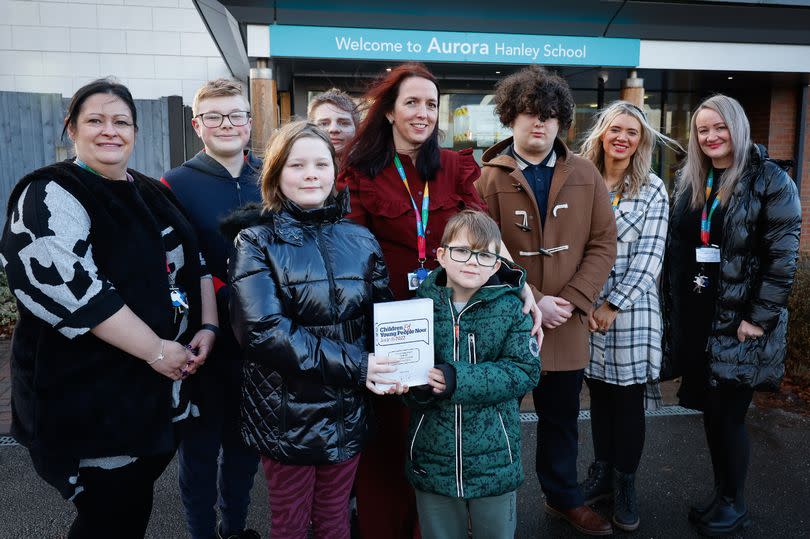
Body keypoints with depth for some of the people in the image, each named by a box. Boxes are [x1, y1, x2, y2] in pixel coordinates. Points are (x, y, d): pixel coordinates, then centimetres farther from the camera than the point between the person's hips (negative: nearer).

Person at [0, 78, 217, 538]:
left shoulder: (154, 194, 11)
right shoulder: (51, 196, -11)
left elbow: (195, 261, 14)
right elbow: (67, 288, -24)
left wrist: (207, 326, -2)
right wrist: (156, 350, -22)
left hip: (164, 388, 7)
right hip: (90, 393, -6)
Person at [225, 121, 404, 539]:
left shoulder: (360, 240, 2)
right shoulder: (257, 241, -8)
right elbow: (262, 331, -19)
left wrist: (391, 367, -15)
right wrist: (354, 366, -21)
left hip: (347, 411, 3)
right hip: (284, 413, -3)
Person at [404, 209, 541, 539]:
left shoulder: (510, 309, -8)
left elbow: (525, 371, -16)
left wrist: (456, 380, -25)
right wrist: (417, 387, -26)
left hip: (495, 461, 0)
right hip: (432, 460, 1)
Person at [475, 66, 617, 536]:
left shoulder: (585, 174, 4)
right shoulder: (488, 177, -6)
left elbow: (604, 244, 1)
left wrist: (571, 301, -10)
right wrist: (531, 302, -15)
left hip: (567, 323, 3)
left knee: (562, 417, 20)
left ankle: (564, 498, 42)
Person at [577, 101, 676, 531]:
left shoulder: (653, 191, -1)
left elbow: (649, 257, -6)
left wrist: (613, 304, -12)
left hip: (631, 307, -2)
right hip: (587, 307, 2)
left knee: (628, 399, 5)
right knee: (599, 392, 13)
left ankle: (625, 484, 22)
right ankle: (602, 472, 29)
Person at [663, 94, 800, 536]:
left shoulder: (769, 181, -7)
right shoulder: (690, 180, 10)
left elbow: (783, 257, -11)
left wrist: (760, 318, -14)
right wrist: (674, 312, 8)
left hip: (739, 322, -5)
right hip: (694, 318, 5)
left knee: (729, 416, 3)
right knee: (711, 412, 13)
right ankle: (720, 493, 31)